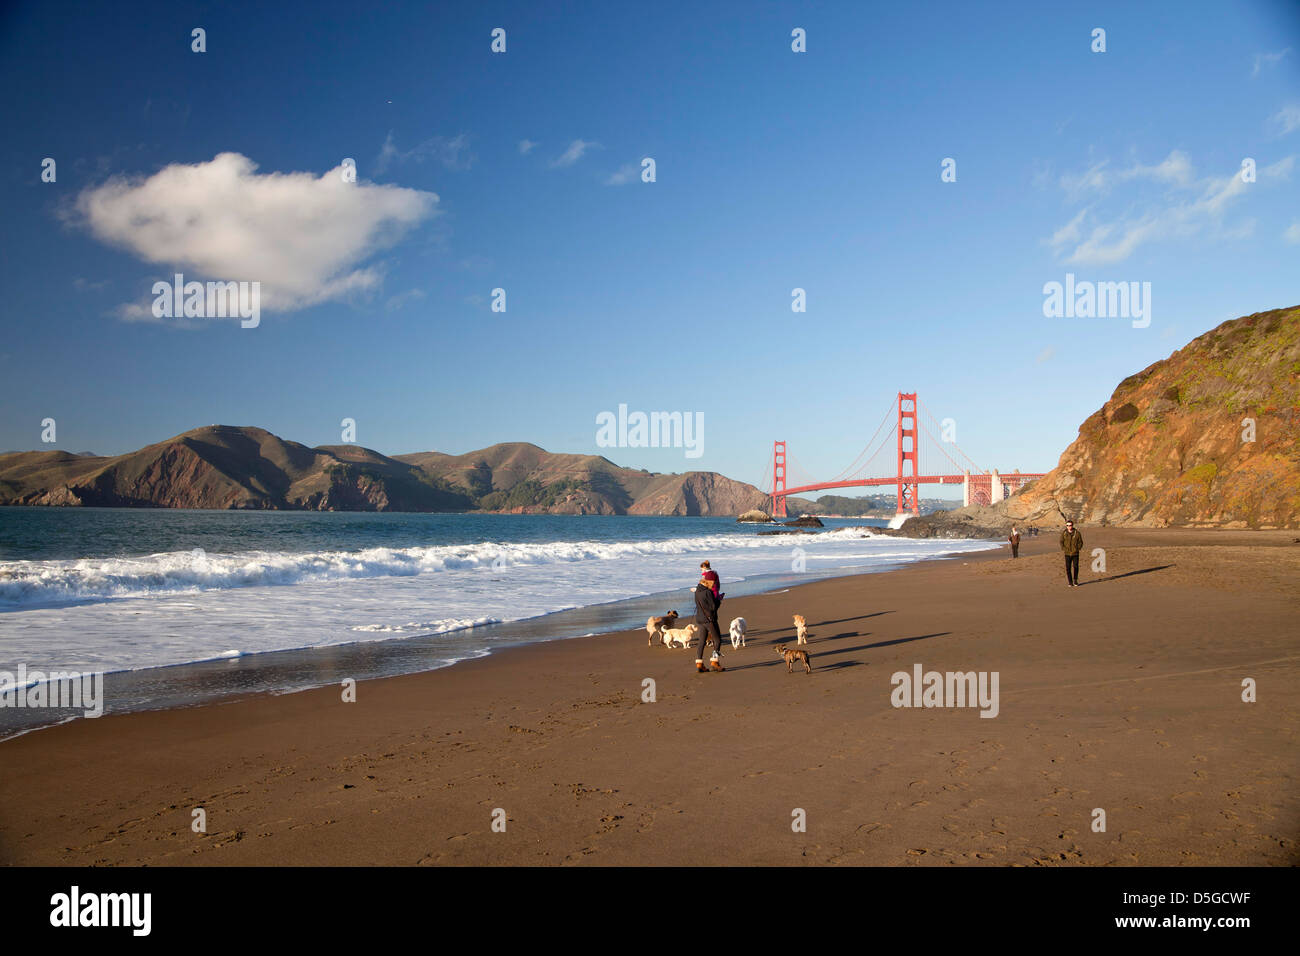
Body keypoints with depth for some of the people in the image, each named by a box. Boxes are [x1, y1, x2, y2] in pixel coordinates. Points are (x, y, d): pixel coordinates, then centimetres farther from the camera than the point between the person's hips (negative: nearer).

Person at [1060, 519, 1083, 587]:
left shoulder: (1077, 533, -1)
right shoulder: (1064, 533, 1)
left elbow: (1080, 542, 5)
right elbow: (1061, 542, 4)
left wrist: (1079, 548, -8)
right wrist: (1063, 549, -9)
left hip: (1075, 553, 0)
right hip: (1067, 553, 0)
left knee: (1075, 567, 3)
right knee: (1068, 568, -3)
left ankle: (1075, 581, 19)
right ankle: (1070, 582, 3)